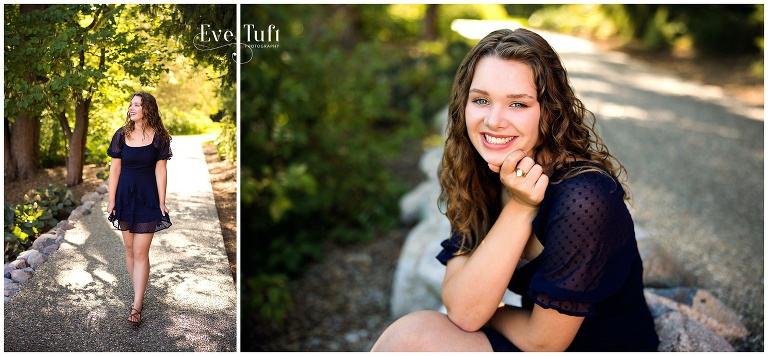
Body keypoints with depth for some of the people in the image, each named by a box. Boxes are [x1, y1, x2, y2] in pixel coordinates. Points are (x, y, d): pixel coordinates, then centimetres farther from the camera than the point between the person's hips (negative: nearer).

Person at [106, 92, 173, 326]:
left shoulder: (158, 137, -5)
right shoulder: (121, 135, 1)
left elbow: (160, 170, -5)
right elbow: (115, 169, 3)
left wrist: (162, 203, -7)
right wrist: (111, 200, 0)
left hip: (147, 198, -3)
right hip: (125, 196, 3)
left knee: (140, 252, -6)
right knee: (130, 249, 11)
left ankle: (136, 306, -4)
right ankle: (138, 295, 25)